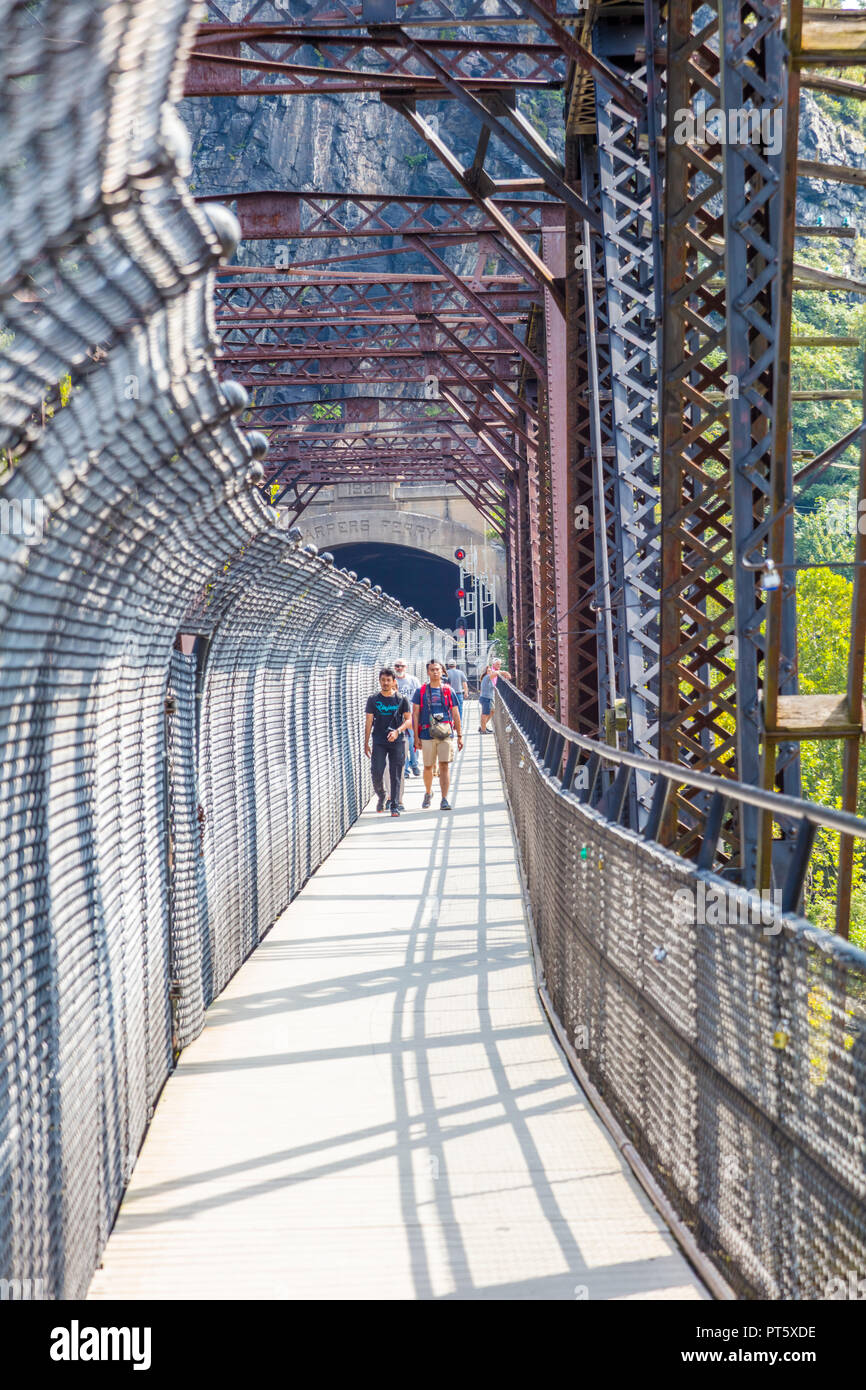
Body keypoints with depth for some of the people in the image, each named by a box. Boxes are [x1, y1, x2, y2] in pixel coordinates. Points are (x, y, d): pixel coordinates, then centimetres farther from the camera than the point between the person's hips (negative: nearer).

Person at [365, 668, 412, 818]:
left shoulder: (401, 699, 3)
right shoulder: (373, 700, 5)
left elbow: (408, 719, 3)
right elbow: (368, 722, 8)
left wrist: (397, 731, -15)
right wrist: (366, 743, 5)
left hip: (397, 742, 0)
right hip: (379, 742, 1)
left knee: (396, 775, -1)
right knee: (376, 773, -8)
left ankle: (395, 806, 7)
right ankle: (381, 796, 18)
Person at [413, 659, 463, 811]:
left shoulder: (448, 691, 7)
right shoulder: (421, 691, 6)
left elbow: (455, 715, 11)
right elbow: (415, 715, 4)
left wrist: (460, 736, 8)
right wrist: (416, 737, -2)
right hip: (427, 734, 0)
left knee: (444, 766, -9)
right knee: (428, 767, 8)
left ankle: (444, 799, -11)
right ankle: (428, 793, 33)